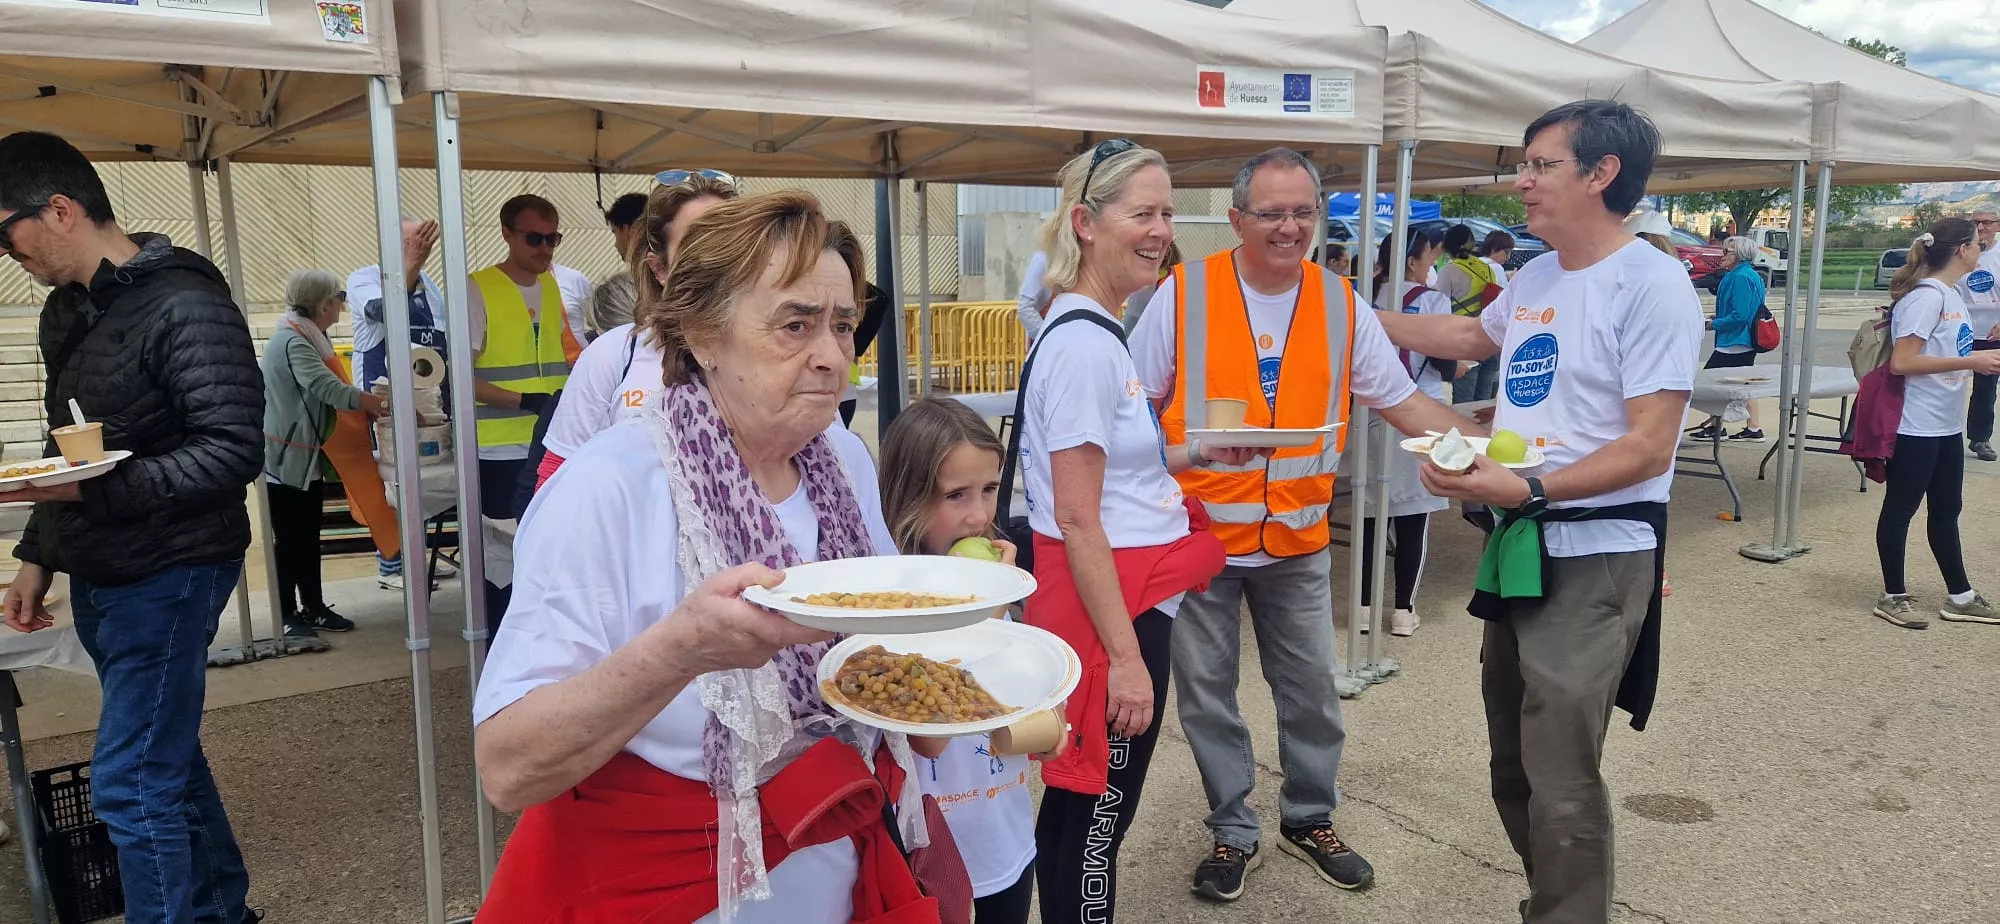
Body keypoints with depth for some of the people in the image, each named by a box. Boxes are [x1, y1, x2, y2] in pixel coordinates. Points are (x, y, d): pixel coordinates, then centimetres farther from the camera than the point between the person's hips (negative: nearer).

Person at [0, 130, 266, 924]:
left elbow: (232, 451, -22)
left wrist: (95, 489, -29)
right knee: (166, 759, 18)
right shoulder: (65, 312, 11)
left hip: (168, 575, -9)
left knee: (131, 783, -7)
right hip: (95, 575, 9)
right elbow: (72, 450, 20)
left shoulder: (184, 305, -16)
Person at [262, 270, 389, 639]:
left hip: (308, 455, 9)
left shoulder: (310, 337, 11)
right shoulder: (293, 341, -20)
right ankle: (287, 615, 7)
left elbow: (325, 391, 9)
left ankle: (314, 608, 20)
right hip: (285, 456, -9)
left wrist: (372, 401, -4)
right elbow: (327, 388, -30)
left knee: (309, 537, 13)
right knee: (288, 539, -1)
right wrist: (380, 404, -28)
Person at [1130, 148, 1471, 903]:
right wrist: (1181, 452, -17)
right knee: (1207, 692, 9)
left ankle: (1309, 820, 35)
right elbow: (1136, 403, -3)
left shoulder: (1340, 303, 1)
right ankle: (1233, 832, 28)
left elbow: (1401, 400, 6)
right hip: (1199, 530, -2)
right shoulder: (1184, 292, -8)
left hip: (1298, 535, 3)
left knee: (1312, 690, 12)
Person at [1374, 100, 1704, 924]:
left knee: (1560, 785, -7)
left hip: (1595, 556, -8)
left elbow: (1649, 448, -19)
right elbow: (1471, 337, 32)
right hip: (1517, 543, 8)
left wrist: (1530, 489, -28)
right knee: (1514, 767, 17)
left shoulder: (1652, 284, -15)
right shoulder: (1533, 278, 10)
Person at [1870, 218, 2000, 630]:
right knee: (1900, 510, 3)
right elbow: (1901, 363, -23)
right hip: (1916, 427, -9)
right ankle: (1893, 597, 13)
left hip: (1946, 426, 9)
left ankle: (1960, 597, 27)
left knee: (1945, 511, 16)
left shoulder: (1952, 295, 11)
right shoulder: (1926, 297, -17)